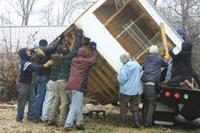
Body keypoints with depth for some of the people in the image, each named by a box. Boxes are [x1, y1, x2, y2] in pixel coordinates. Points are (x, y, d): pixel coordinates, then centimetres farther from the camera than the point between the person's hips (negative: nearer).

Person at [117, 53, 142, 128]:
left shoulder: (125, 68, -18)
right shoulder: (137, 66, 0)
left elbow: (121, 80, -21)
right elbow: (140, 77, 16)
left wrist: (118, 76, -2)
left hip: (125, 91, -5)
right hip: (135, 91, 5)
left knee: (123, 107, 8)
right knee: (135, 107, 13)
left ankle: (122, 123, 14)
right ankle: (136, 122, 11)